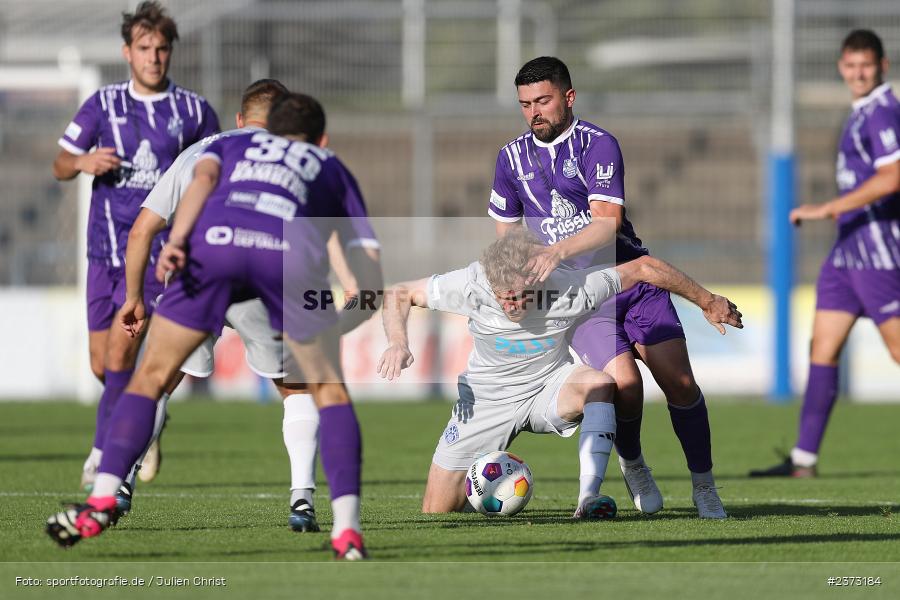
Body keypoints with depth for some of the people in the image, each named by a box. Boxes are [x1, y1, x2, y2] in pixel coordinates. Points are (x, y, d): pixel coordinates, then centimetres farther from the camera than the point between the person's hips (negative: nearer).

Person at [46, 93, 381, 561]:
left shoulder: (232, 145, 38)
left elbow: (203, 178, 13)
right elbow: (367, 263, 30)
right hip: (290, 251, 0)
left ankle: (101, 502, -2)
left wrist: (176, 240, -2)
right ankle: (347, 531, 3)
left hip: (214, 241, 0)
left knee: (151, 376, 14)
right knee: (330, 392, 16)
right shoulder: (331, 168, 38)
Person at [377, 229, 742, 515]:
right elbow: (398, 295, -13)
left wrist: (707, 302, -4)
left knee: (599, 383, -36)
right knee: (435, 513, -2)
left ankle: (588, 499, -38)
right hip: (486, 398, 1)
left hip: (549, 389, -1)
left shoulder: (569, 289, -27)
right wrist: (398, 343, -33)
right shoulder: (469, 286, -26)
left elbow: (642, 268, -14)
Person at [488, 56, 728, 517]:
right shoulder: (512, 158, 6)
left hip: (632, 279, -1)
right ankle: (632, 465, 10)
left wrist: (558, 251, -35)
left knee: (678, 382, -12)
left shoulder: (598, 144, -9)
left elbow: (607, 223, -21)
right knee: (624, 385, -20)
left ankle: (704, 486, 5)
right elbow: (506, 233, 19)